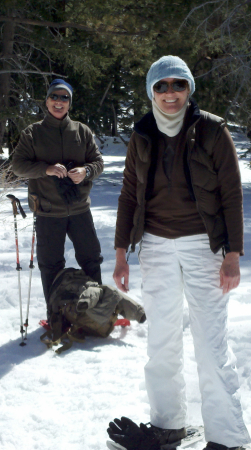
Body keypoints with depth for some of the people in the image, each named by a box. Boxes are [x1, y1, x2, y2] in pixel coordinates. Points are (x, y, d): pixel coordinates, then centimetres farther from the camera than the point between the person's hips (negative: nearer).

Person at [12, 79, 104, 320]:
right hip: (48, 212, -1)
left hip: (79, 209, 2)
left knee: (91, 259, 9)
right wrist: (46, 169, -21)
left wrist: (86, 171, -17)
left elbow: (98, 162, 6)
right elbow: (18, 164, -4)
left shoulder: (82, 131, 6)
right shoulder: (32, 133, 2)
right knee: (50, 264, 6)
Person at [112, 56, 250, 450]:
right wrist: (121, 252, 6)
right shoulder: (142, 137, 6)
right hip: (157, 247, 4)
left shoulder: (212, 130, -4)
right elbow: (129, 195, 11)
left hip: (202, 244, -3)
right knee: (161, 341, 8)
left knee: (211, 342, -5)